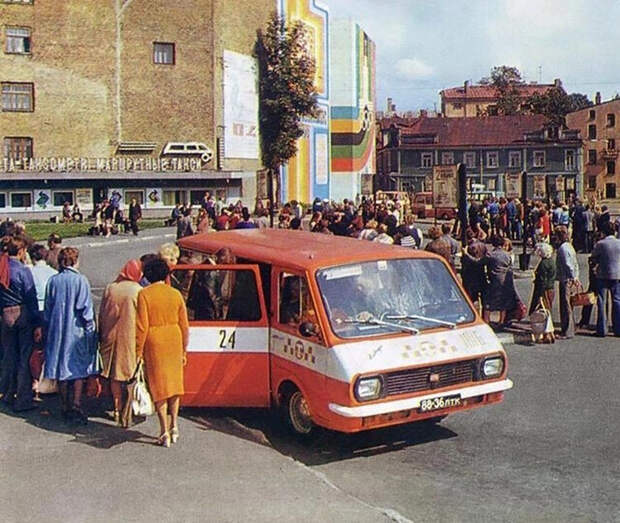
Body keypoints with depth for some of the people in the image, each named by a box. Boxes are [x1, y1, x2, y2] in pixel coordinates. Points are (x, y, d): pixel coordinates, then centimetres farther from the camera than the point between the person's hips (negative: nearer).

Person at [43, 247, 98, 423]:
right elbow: (86, 307, -12)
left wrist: (49, 328, 16)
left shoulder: (53, 281, 0)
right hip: (76, 329, -4)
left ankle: (65, 406, 17)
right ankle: (76, 403, -7)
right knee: (79, 366, 5)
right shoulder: (81, 280, -11)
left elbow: (48, 307, 6)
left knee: (61, 366, 11)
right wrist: (90, 329, -4)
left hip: (57, 329, 4)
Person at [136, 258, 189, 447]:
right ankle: (174, 426, 23)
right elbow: (184, 326, 5)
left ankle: (164, 432, 6)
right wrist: (183, 351, 14)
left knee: (159, 386, 4)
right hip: (174, 342, 3)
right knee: (174, 383, 18)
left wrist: (138, 352, -5)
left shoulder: (144, 294, -8)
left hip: (154, 343, -3)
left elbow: (142, 326, -12)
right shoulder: (176, 294, 2)